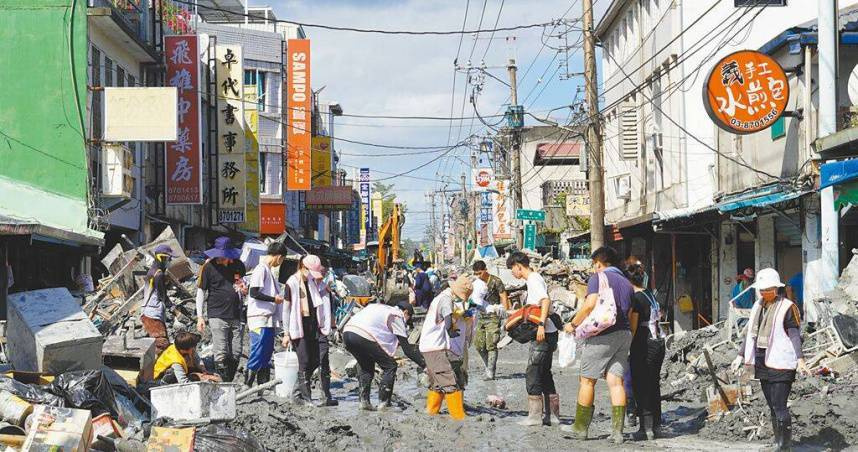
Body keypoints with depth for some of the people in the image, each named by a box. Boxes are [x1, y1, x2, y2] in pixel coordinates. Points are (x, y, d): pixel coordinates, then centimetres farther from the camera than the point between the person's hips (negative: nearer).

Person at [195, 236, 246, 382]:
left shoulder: (238, 265, 10)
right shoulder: (209, 267, -2)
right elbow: (201, 292, 3)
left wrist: (244, 290, 1)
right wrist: (199, 316, -2)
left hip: (235, 316, 4)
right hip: (217, 316, -4)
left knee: (236, 353, 5)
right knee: (221, 355, -9)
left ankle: (230, 383, 16)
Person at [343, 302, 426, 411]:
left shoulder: (379, 308, 33)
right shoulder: (397, 316, 11)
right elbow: (407, 348, 9)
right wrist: (423, 365, 14)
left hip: (347, 332, 8)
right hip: (362, 336, -8)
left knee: (366, 367, 27)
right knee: (390, 366, 6)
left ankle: (364, 401, 18)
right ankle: (383, 403, 4)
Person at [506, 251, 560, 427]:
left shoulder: (534, 280, -12)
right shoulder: (533, 279, 18)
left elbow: (546, 300, -26)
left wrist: (541, 324, -32)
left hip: (543, 334, -10)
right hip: (544, 334, 10)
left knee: (532, 374, -7)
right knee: (544, 375, 13)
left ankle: (535, 415, -5)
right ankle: (552, 414, 16)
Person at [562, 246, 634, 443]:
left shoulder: (598, 277, -3)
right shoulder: (627, 283, 20)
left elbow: (590, 304, -16)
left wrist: (573, 324, -6)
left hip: (602, 336, -6)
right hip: (624, 334, 6)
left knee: (587, 380, 4)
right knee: (616, 381, 2)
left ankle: (581, 427, 11)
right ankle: (617, 431, -5)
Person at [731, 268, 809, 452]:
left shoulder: (787, 307, -8)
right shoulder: (758, 306, 13)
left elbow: (794, 335, -12)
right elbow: (750, 333, 20)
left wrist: (800, 360, -21)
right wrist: (741, 356, 19)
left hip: (780, 362, -7)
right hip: (762, 361, 7)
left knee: (779, 406, -10)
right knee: (772, 406, 11)